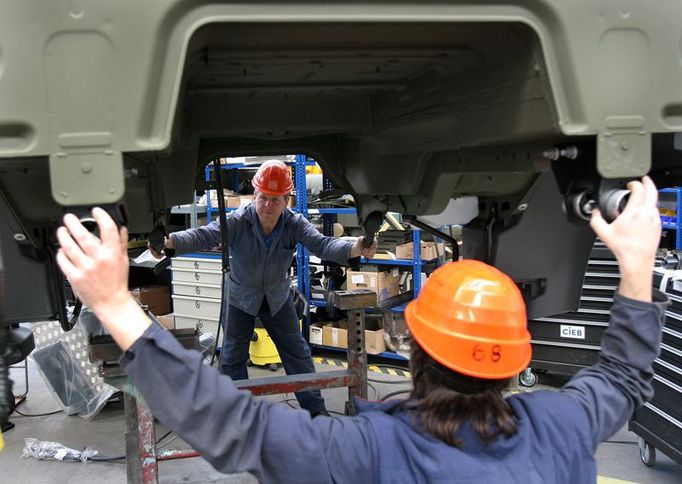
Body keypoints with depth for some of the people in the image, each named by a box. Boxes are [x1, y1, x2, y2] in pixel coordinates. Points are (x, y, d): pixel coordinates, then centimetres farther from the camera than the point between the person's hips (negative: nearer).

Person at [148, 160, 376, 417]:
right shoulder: (237, 221, -26)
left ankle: (315, 408, 26)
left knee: (297, 352, 10)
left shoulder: (295, 224, -20)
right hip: (240, 298, -1)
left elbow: (321, 244, -32)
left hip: (278, 297, 2)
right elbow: (204, 236, -38)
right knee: (232, 357, 5)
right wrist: (170, 241, -58)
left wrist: (355, 248, -52)